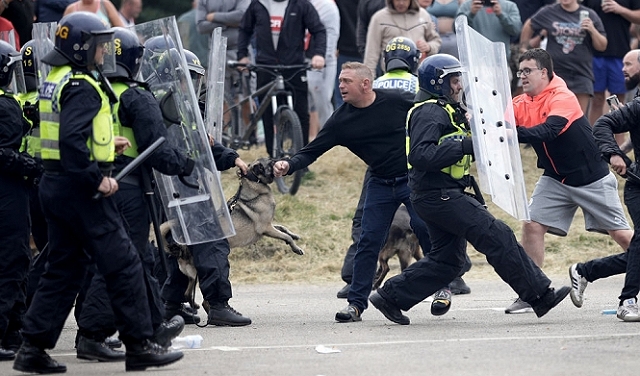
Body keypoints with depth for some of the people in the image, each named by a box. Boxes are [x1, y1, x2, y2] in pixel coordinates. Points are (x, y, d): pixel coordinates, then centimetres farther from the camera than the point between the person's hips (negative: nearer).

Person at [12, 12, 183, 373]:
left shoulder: (56, 81, 14)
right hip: (80, 190, -10)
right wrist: (97, 178, -23)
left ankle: (34, 347, 10)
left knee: (64, 268, 13)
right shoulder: (82, 87, -17)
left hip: (56, 185, 10)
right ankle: (140, 346, 1)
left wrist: (105, 143, 16)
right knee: (123, 264, -3)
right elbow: (71, 140, -28)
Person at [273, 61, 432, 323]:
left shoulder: (397, 101, -10)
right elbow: (312, 151, -6)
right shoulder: (341, 120, -4)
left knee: (427, 232, -9)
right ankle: (356, 303, 0)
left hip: (413, 180, -2)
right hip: (380, 184, 3)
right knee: (368, 241, -4)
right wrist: (289, 165, -23)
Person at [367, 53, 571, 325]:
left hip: (446, 195, 11)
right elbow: (419, 155, -26)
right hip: (439, 195, -11)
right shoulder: (429, 113, -13)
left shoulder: (449, 110, 20)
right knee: (498, 237, -11)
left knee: (447, 260, 13)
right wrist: (464, 146, -29)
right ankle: (540, 295, -10)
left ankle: (391, 296, 16)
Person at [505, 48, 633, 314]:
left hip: (592, 179, -5)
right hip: (555, 179, 5)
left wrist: (513, 132, -49)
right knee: (532, 225, -10)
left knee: (621, 234, -3)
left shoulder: (563, 98, -20)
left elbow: (548, 131, -35)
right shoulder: (522, 104, -1)